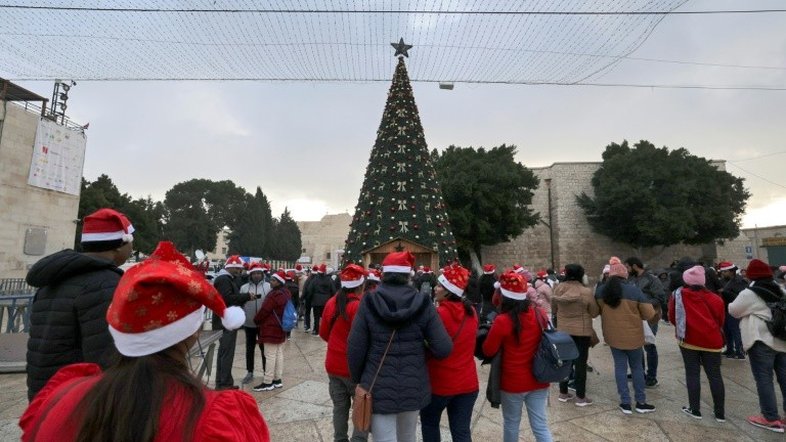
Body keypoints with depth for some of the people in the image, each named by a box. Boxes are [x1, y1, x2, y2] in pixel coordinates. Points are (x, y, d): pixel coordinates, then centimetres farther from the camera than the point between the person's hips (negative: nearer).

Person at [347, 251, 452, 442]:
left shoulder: (369, 304, -10)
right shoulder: (422, 303, -8)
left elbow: (355, 349, -8)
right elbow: (444, 349, -11)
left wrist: (358, 380, 8)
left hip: (379, 389, -2)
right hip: (413, 387, 2)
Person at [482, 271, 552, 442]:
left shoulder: (503, 320, -22)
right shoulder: (539, 314, -7)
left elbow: (488, 351, -10)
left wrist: (495, 333, 5)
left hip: (512, 382, -4)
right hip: (538, 380, 4)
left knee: (511, 424, 17)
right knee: (540, 426, 13)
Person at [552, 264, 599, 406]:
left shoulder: (558, 289, -6)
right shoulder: (586, 292, -18)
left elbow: (553, 310, 7)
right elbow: (595, 313, -6)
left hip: (563, 330, 4)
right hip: (581, 331, -4)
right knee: (580, 363, 6)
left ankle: (563, 393, 24)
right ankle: (580, 397, 14)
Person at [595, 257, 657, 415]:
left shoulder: (600, 291, -5)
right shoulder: (634, 290, -15)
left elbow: (597, 311, 10)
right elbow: (649, 314, -8)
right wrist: (635, 313, 9)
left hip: (613, 335, 2)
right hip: (633, 336, -2)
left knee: (620, 366, 11)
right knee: (637, 367, 14)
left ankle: (625, 403, 17)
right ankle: (641, 403, 24)